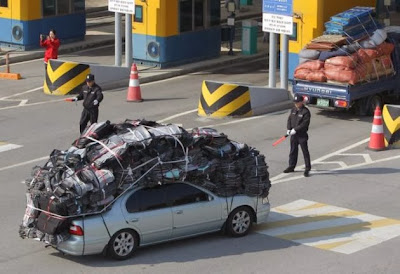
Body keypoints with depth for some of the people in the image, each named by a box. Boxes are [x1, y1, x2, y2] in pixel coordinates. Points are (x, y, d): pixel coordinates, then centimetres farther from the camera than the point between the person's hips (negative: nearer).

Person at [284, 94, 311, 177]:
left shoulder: (305, 111, -13)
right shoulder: (293, 110, 9)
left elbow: (305, 124, -19)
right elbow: (289, 119, 13)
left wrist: (295, 129, -21)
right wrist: (289, 129, -2)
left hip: (302, 135, -7)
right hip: (293, 134, 7)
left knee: (305, 151, -1)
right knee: (293, 151, 15)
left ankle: (307, 168, 5)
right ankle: (291, 166, 26)